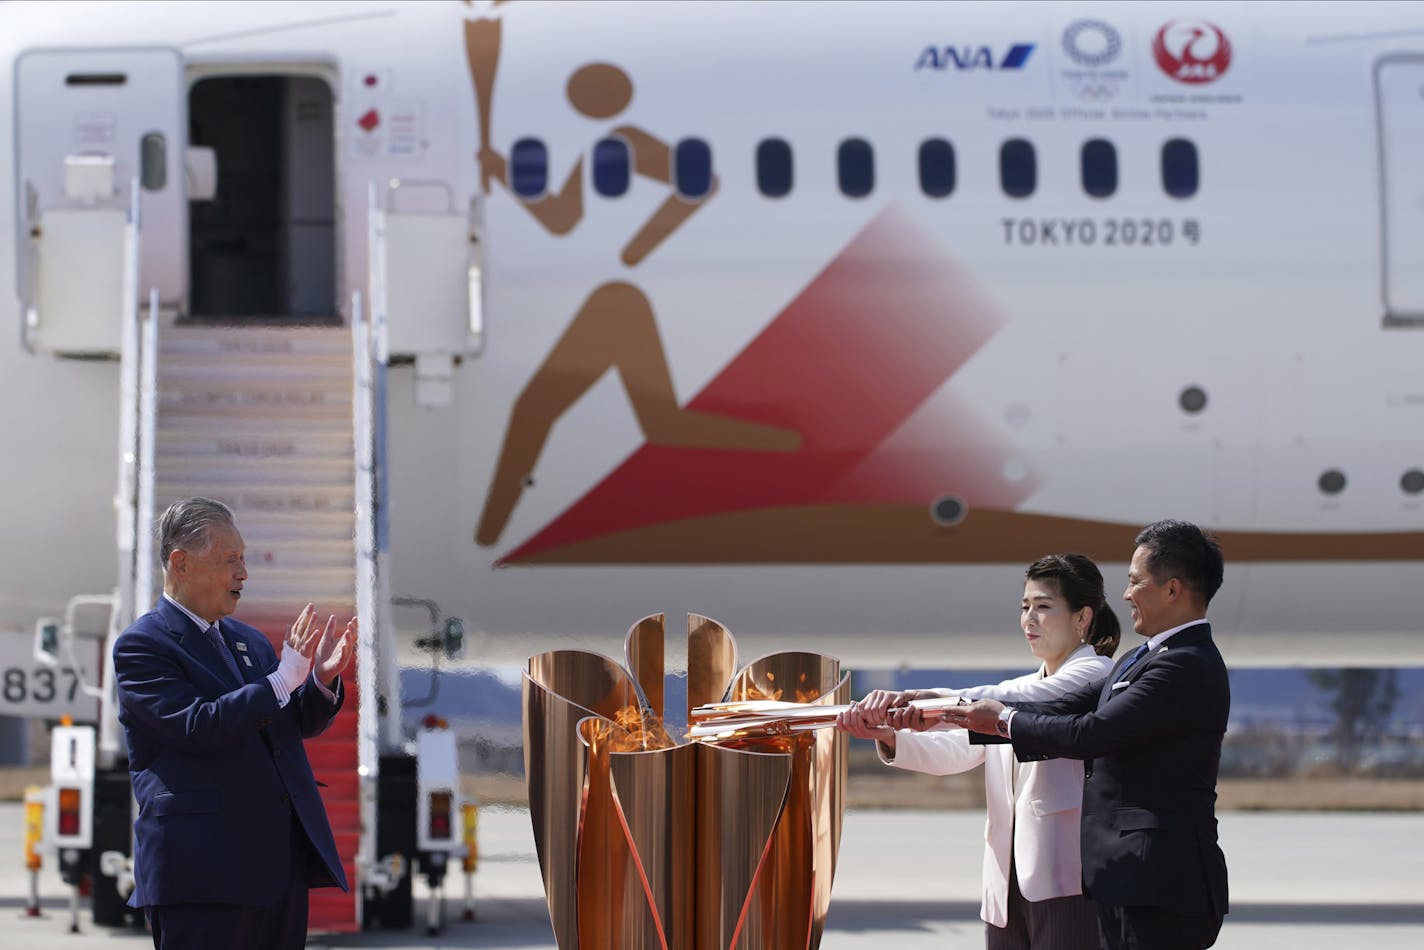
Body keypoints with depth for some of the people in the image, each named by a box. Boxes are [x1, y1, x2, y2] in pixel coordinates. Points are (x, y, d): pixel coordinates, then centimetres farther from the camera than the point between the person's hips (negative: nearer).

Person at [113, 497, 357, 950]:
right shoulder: (141, 645, -5)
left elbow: (300, 723, 22)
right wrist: (284, 678, -19)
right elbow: (195, 728, -18)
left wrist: (322, 681, 0)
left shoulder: (248, 640, 18)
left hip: (283, 859, 8)